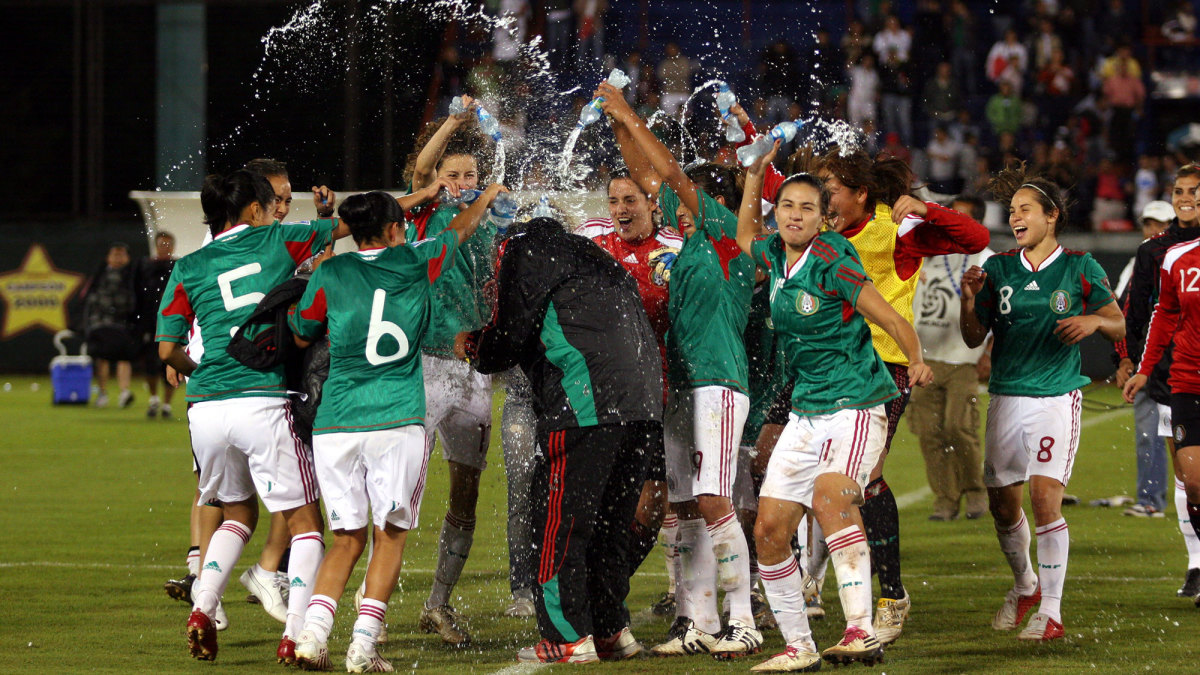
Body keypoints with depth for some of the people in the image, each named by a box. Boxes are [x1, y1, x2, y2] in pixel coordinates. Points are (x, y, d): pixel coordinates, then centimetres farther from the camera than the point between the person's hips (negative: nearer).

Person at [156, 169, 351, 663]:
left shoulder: (189, 268, 12)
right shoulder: (276, 242, 9)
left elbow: (168, 350, 6)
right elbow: (346, 225, 22)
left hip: (205, 407, 3)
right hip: (262, 403, -3)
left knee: (237, 512, 24)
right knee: (304, 521, 5)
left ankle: (202, 608, 5)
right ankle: (294, 635, -8)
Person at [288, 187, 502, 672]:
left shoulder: (330, 274, 4)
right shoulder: (416, 264, 5)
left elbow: (302, 337, 18)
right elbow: (460, 230, 25)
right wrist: (487, 196, 44)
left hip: (334, 426, 2)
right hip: (397, 422, -2)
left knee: (347, 538, 10)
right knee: (390, 536, 6)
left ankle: (313, 633, -8)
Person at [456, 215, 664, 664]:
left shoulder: (524, 251, 6)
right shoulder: (592, 256, 29)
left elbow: (505, 343, 5)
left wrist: (471, 346, 27)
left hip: (586, 406, -8)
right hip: (645, 405, 8)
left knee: (559, 524, 0)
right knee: (607, 524, 16)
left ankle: (568, 638, -1)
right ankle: (612, 630, 18)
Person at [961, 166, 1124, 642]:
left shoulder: (1080, 268, -1)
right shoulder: (997, 269, 7)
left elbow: (1119, 328, 5)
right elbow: (974, 338, 9)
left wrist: (1094, 321, -16)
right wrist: (970, 301, -10)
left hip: (1056, 397, -4)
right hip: (1006, 399, 4)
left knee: (1045, 496, -15)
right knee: (1002, 503, 8)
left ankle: (1050, 612, -11)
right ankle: (1025, 585, 35)